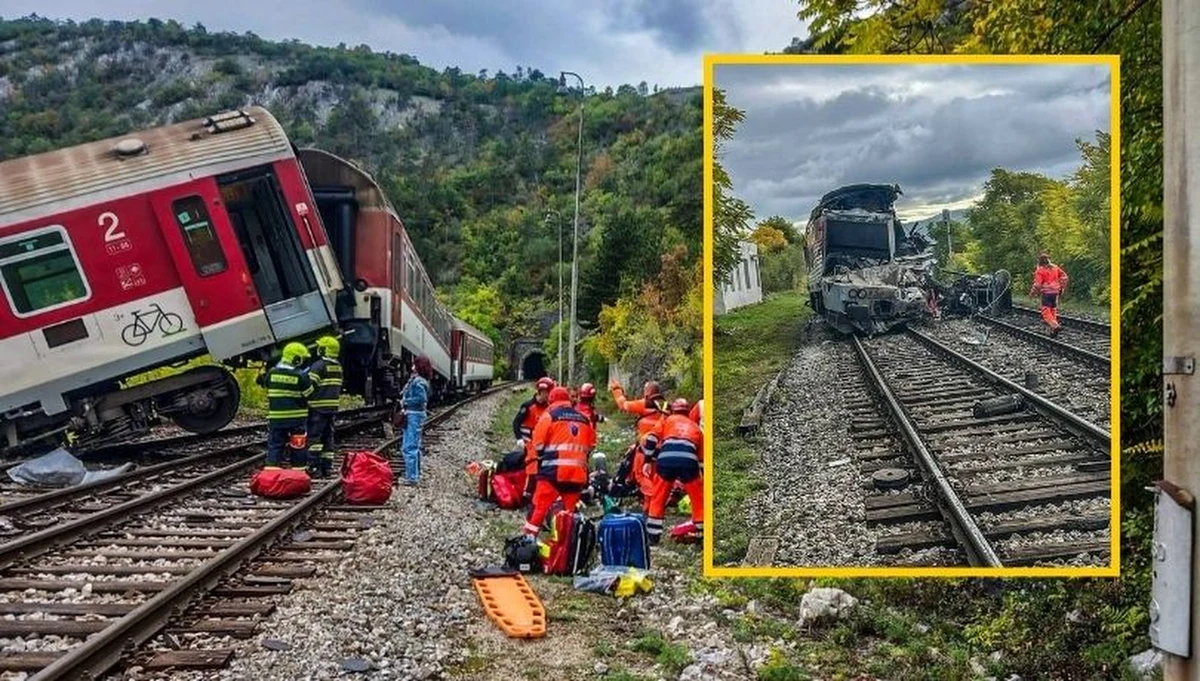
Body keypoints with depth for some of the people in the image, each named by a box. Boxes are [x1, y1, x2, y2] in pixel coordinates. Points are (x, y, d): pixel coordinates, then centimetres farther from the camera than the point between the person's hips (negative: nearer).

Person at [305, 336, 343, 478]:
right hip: (332, 407, 8)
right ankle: (327, 467, 13)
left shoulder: (319, 365, -12)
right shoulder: (338, 366, 13)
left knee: (314, 436, -5)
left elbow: (310, 386, -16)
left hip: (318, 407, -8)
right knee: (328, 437, 12)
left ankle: (314, 467, -8)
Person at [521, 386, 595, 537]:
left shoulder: (549, 416, 0)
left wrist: (543, 457, 15)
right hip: (578, 472, 4)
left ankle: (528, 536, -3)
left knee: (540, 506, 0)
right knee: (570, 510, 13)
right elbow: (591, 445, 18)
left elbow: (538, 442, -1)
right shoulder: (584, 419, 14)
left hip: (554, 470, -4)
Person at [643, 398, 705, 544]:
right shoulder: (695, 427, 34)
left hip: (666, 459, 0)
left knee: (658, 498, 16)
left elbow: (652, 439, 14)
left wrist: (648, 461, 15)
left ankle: (653, 535, 20)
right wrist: (703, 479, 38)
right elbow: (702, 457, 33)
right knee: (699, 499, 17)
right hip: (688, 460, 0)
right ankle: (703, 534, 19)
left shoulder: (667, 420, 30)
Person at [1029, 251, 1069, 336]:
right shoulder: (1055, 267, 9)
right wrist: (1062, 288, 20)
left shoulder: (1040, 270, -10)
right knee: (1053, 310, 15)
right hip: (1055, 292, 7)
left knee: (1046, 312, -5)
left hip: (1046, 293, -7)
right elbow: (1064, 277, 11)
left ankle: (1055, 326, -25)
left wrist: (1032, 293, 0)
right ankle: (1053, 330, 17)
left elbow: (1037, 284, -13)